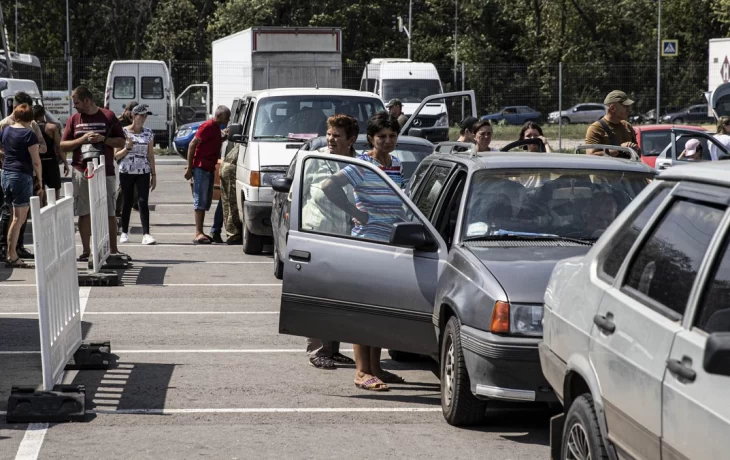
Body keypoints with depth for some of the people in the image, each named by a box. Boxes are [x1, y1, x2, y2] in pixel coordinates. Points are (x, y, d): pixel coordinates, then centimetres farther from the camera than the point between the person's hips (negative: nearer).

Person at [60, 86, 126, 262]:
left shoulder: (108, 116, 1)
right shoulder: (74, 119, 7)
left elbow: (121, 142, 2)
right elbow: (63, 145, 5)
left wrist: (103, 139, -14)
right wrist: (83, 139, -10)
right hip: (81, 172, 2)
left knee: (109, 213, 2)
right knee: (84, 213, 3)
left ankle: (113, 250, 8)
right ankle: (86, 251, 9)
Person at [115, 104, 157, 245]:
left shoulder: (148, 133, 8)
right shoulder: (123, 132, -1)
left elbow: (150, 155, 11)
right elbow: (116, 156, 1)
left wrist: (154, 174, 7)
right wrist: (127, 148, -17)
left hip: (143, 172, 1)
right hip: (126, 172, -1)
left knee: (143, 202, -9)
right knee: (127, 202, 5)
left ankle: (146, 234, -14)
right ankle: (124, 232, 18)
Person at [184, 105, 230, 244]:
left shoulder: (217, 128, 16)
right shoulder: (208, 126, -12)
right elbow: (192, 145, -16)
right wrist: (189, 168, -17)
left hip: (209, 169, 10)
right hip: (201, 168, -10)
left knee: (206, 202, 11)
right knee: (200, 201, -10)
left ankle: (200, 233, 16)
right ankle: (198, 234, -12)